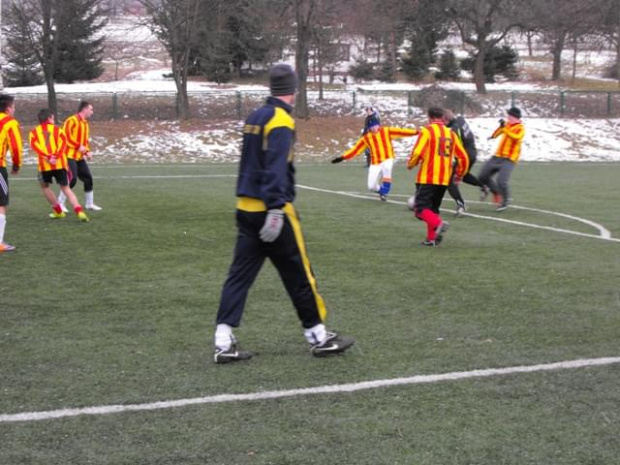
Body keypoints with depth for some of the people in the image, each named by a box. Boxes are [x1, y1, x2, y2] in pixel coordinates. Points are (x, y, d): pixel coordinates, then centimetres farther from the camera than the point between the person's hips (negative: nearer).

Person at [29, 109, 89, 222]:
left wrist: (48, 157, -14)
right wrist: (56, 156, -15)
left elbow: (34, 146, -7)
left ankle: (58, 210, 24)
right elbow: (63, 142, -6)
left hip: (45, 165, -1)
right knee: (65, 188, 8)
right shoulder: (57, 129, 12)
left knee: (45, 186, 25)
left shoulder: (34, 132, 12)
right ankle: (79, 211, -10)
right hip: (60, 163, 1)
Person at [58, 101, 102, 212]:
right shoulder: (72, 121, -12)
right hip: (69, 156, -9)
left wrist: (87, 151, 8)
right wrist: (78, 146, -23)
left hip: (80, 157, 9)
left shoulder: (85, 123, 16)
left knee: (88, 178, 7)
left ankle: (89, 203, 20)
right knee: (72, 179, -15)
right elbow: (66, 136, -20)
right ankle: (60, 203, -3)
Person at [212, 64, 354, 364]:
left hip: (246, 208, 8)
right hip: (271, 211, -8)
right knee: (299, 274, 5)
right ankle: (318, 337, 15)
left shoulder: (255, 118, 13)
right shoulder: (281, 121, -13)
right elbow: (276, 168, -22)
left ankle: (224, 342, 1)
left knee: (240, 273, 6)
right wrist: (276, 208, -26)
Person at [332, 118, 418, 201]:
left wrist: (416, 132, -19)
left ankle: (384, 192, -23)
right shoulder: (366, 138, 2)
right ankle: (382, 190, 33)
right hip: (375, 163, 2)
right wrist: (343, 158, -3)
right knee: (371, 186, -4)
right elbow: (355, 149, 3)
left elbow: (400, 131, -9)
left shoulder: (387, 131, -1)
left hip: (387, 159, -2)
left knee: (387, 167, -39)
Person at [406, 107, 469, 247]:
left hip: (427, 178, -6)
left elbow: (417, 152, -16)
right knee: (433, 208, 18)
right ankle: (431, 239, 10)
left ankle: (438, 224, -30)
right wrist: (459, 175, 28)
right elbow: (463, 158, 13)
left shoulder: (427, 131, -5)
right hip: (444, 180, 6)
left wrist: (410, 164, 5)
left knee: (421, 208, -5)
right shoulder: (451, 134, 12)